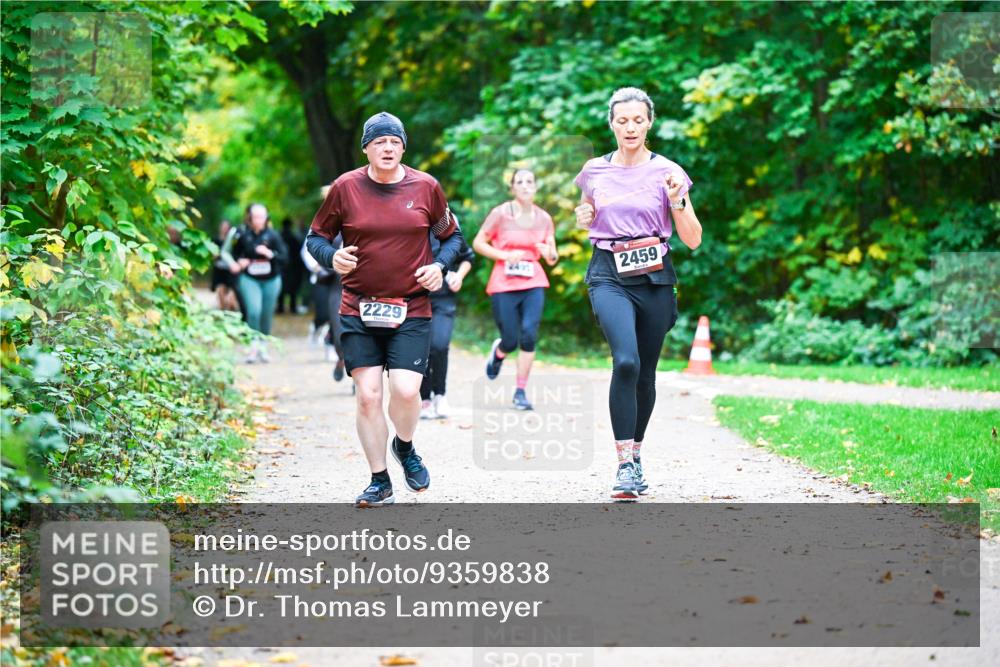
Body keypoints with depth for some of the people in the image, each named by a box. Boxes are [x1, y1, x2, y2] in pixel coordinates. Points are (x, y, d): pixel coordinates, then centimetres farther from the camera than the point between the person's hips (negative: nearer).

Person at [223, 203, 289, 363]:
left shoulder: (272, 235, -5)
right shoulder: (242, 235, -4)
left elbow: (284, 257, -6)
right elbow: (232, 254, 10)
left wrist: (270, 254, -22)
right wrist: (237, 263, -9)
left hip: (270, 280, 1)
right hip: (249, 279, -1)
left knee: (267, 314, 7)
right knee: (254, 310, -19)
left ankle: (263, 347, 24)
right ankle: (254, 346, -9)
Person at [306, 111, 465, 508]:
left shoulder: (425, 187, 2)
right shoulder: (346, 188, 0)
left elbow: (452, 236, 15)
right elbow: (316, 236, 9)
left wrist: (439, 266, -4)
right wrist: (332, 257, -12)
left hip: (411, 311, 0)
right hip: (359, 311, 0)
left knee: (406, 390, -13)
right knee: (368, 394, -3)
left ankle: (405, 447, 21)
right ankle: (380, 482, 13)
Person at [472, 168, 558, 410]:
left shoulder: (543, 218, 6)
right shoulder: (500, 214, -3)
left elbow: (552, 258, 11)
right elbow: (478, 243, -1)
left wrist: (550, 254, -13)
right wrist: (504, 255, -14)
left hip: (533, 283, 2)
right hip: (504, 284, -2)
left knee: (529, 334, -14)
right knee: (510, 341, -1)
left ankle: (521, 391, -2)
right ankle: (497, 352, 38)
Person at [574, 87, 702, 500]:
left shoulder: (667, 172, 1)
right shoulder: (594, 171, 6)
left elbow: (693, 240, 0)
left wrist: (677, 201, -16)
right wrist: (584, 218, 2)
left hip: (654, 278, 1)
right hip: (609, 276, -1)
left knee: (645, 373, 7)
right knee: (625, 361, -23)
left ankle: (635, 454, 31)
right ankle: (625, 464, -19)